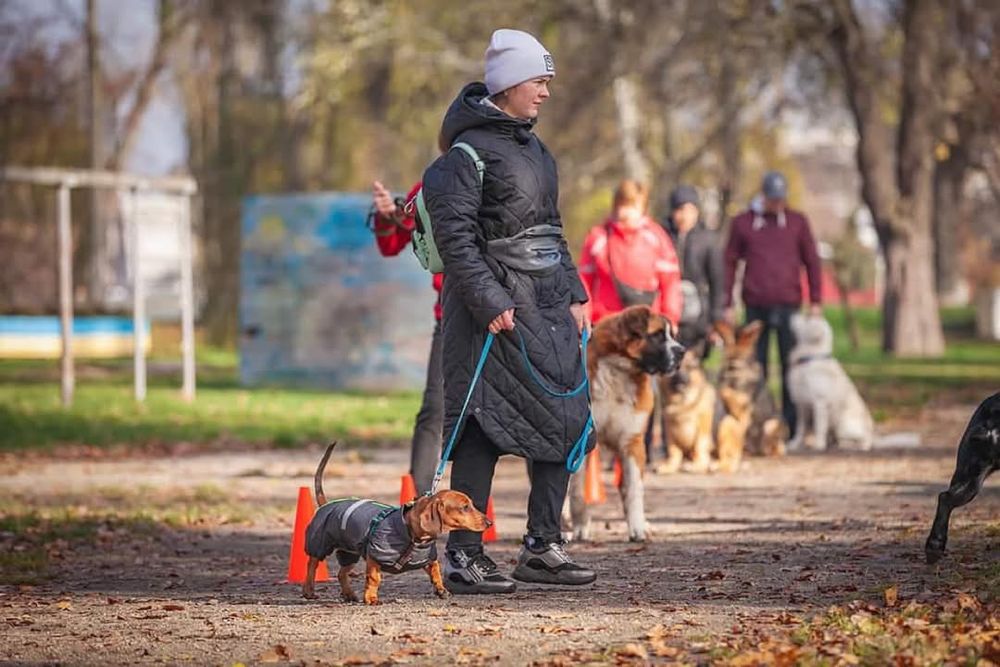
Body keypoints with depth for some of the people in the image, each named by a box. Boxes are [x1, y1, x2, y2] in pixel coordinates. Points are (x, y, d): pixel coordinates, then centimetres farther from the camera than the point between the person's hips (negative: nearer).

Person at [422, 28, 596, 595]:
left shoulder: (535, 149, 18)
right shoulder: (469, 152, -10)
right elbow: (455, 238, -16)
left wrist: (574, 294, 16)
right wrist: (490, 303, -22)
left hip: (549, 306, 9)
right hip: (497, 309, -9)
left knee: (565, 420, 6)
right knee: (482, 429, -8)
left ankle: (543, 547, 14)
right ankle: (463, 556, -4)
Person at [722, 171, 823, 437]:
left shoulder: (797, 222, 8)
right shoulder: (743, 223, 6)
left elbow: (812, 261, 10)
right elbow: (730, 263, 7)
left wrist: (815, 301, 4)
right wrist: (728, 305, 2)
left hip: (789, 305, 0)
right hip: (756, 306, 0)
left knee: (791, 365, 0)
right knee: (755, 366, 3)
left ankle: (791, 426, 4)